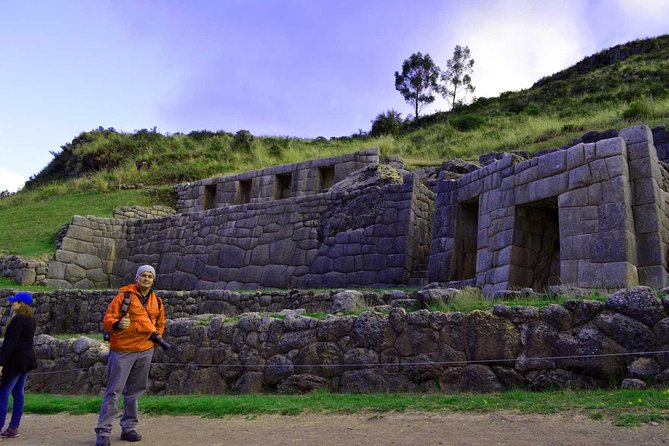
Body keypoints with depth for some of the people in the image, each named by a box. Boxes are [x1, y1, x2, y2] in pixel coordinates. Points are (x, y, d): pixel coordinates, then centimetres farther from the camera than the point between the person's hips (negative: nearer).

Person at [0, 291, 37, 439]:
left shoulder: (18, 319, -17)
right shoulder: (31, 318, 11)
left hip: (16, 360, -9)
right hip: (27, 358, 9)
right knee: (18, 393, 12)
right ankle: (13, 427, 18)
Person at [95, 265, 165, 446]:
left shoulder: (157, 302, 10)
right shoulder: (124, 296, -5)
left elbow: (160, 323, 25)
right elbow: (107, 319, -8)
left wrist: (157, 335, 9)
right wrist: (117, 324, -28)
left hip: (145, 351, 5)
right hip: (122, 350, -5)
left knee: (134, 391, 13)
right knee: (114, 391, -4)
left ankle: (129, 428, 23)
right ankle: (103, 431, 2)